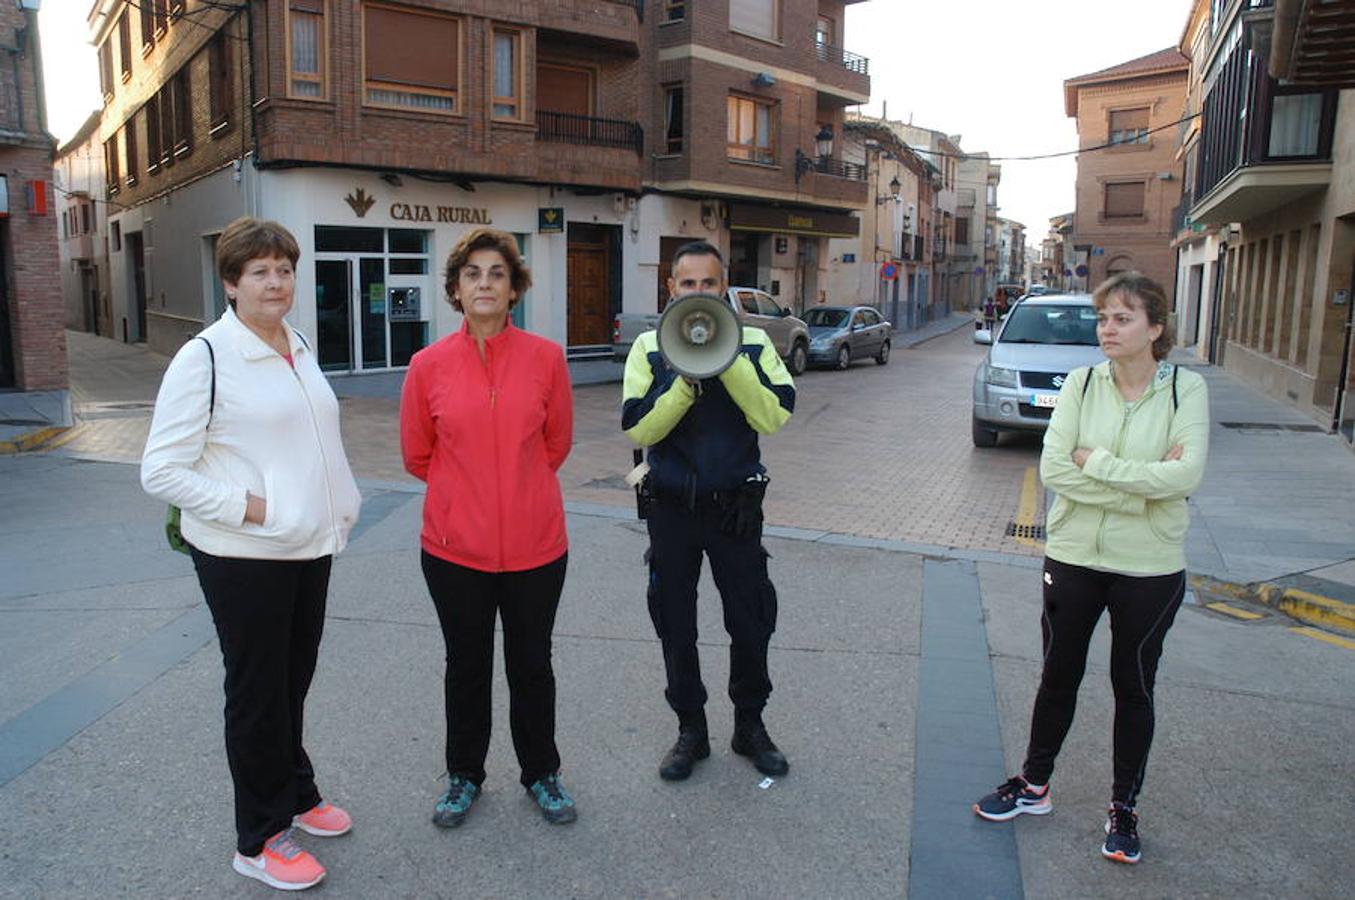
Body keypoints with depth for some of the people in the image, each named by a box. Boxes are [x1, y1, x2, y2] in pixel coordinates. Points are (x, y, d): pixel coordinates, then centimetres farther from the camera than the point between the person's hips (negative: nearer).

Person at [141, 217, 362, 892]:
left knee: (293, 680, 20)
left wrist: (342, 507, 9)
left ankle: (295, 794, 41)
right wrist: (249, 507, -20)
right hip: (243, 558, -6)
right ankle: (258, 841, 26)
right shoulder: (205, 358, -14)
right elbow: (161, 471, -15)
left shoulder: (300, 347, 8)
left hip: (309, 548, 6)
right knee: (256, 693, 7)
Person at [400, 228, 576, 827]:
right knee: (466, 665, 17)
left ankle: (541, 773, 36)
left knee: (531, 664, 15)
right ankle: (464, 775, 38)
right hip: (456, 546, 0)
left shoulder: (546, 357, -6)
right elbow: (416, 455, 6)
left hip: (534, 544, 0)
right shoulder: (429, 365, -6)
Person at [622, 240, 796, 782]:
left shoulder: (752, 345, -1)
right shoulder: (650, 348, -1)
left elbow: (773, 417, -15)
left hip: (736, 507, 0)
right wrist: (688, 380, -21)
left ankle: (750, 725, 32)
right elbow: (639, 429, -11)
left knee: (752, 622, 9)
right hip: (672, 508, 1)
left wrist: (727, 361, -21)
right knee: (675, 625, 11)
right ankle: (691, 730, 31)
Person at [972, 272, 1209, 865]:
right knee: (1059, 677, 15)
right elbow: (1053, 468, -15)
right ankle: (1034, 786, 34)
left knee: (1133, 687, 14)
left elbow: (1186, 475, -21)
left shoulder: (1186, 389, -8)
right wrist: (1143, 486, -19)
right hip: (1073, 556, 2)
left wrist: (1095, 462, -19)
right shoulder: (1081, 383, -5)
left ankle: (1123, 807, 32)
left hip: (1150, 568, -1)